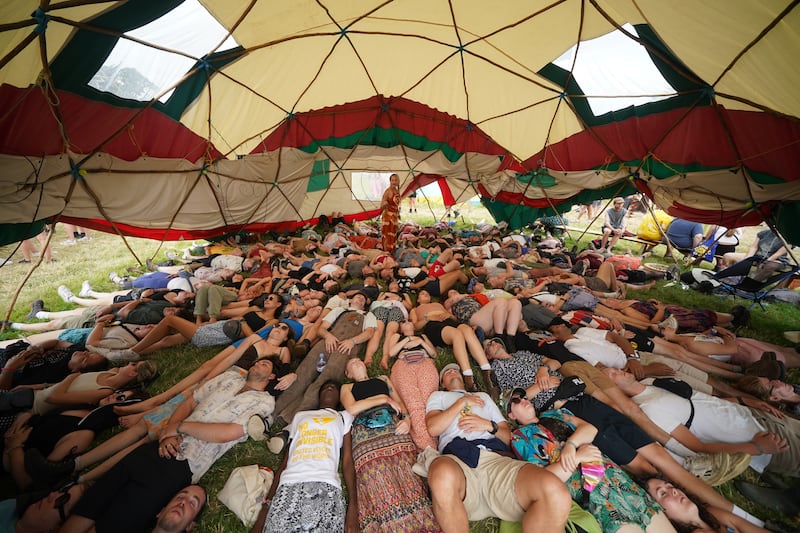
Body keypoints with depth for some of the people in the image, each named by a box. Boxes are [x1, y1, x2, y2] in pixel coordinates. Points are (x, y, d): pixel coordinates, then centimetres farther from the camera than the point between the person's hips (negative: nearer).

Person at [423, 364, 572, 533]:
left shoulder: (483, 396, 36)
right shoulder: (438, 396, 27)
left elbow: (508, 435, 28)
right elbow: (433, 428, 6)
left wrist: (489, 425, 6)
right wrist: (462, 402, 7)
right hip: (457, 457, -2)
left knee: (555, 493, -28)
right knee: (443, 478, -42)